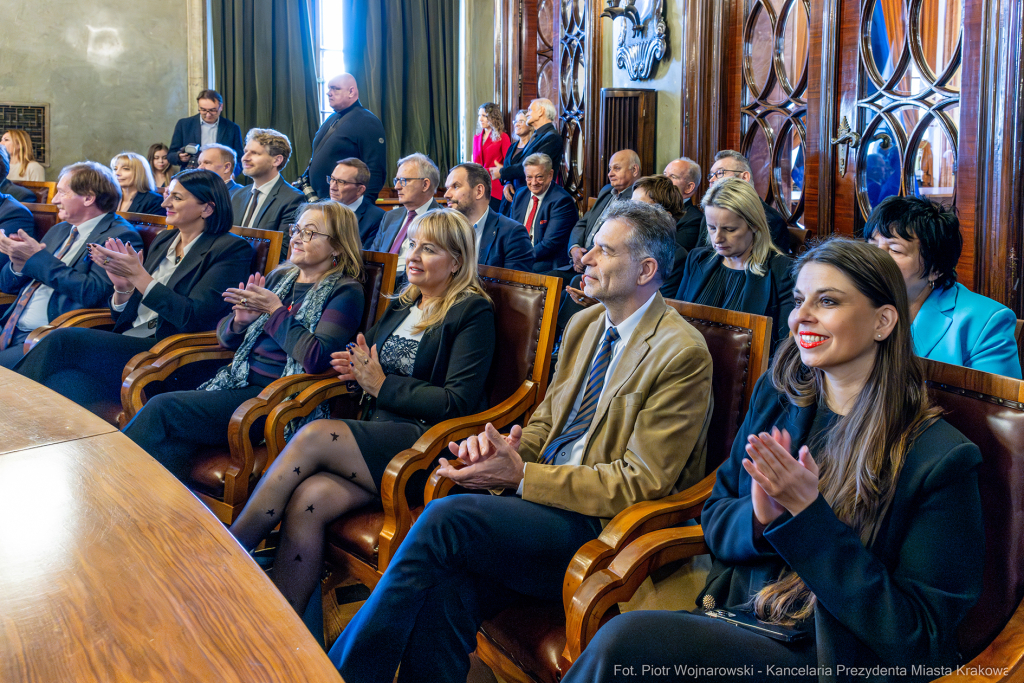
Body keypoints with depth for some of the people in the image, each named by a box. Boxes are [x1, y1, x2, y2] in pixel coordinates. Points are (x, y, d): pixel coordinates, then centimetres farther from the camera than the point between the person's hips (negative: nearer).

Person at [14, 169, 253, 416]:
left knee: (63, 340, -23)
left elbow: (194, 319, -14)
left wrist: (139, 276, -15)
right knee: (63, 381, -26)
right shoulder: (163, 240, 19)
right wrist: (123, 287, -3)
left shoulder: (232, 249, -3)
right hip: (126, 344, 6)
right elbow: (123, 316, 20)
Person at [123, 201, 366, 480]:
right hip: (240, 381, 6)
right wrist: (239, 321, -6)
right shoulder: (279, 277, 17)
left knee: (162, 407, -18)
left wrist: (275, 311, -11)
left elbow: (317, 360, -19)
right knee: (175, 446, -23)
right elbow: (225, 337, 18)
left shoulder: (345, 292, -4)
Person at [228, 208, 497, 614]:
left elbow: (458, 402, -11)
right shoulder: (403, 305, 21)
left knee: (314, 436, -25)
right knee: (307, 500, -23)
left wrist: (381, 385, -7)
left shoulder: (473, 313, -2)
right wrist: (359, 371, 6)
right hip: (378, 438, 6)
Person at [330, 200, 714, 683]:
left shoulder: (683, 353, -11)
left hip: (602, 526, -7)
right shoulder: (585, 324, 14)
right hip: (541, 494, 7)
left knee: (444, 518, -26)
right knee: (441, 583, -24)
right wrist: (508, 450, -5)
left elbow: (643, 482, -14)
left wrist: (521, 476, -18)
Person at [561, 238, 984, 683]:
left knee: (625, 640, -26)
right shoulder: (776, 395, 7)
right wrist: (759, 517, -13)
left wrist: (808, 512, -20)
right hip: (735, 616, 5)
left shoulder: (940, 458, -11)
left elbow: (919, 637, -13)